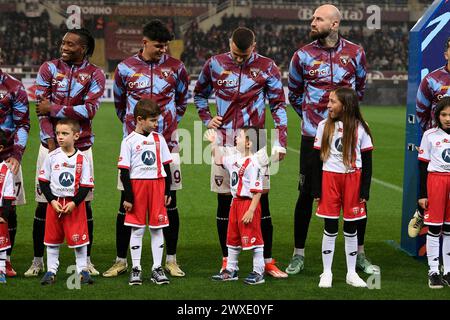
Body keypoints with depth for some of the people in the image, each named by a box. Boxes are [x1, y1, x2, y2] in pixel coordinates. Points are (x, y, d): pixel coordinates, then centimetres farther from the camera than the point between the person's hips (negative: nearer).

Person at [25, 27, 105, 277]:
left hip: (81, 146, 0)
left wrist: (53, 108, -10)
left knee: (84, 203, 4)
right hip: (51, 144, 0)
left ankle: (86, 260, 15)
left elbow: (89, 110, -11)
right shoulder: (49, 69, 3)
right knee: (44, 203, 1)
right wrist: (51, 142, -12)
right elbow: (42, 110, -3)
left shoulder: (95, 74, 1)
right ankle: (38, 261, 10)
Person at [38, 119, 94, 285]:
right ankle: (51, 271, 15)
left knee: (79, 238, -1)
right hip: (54, 203, 2)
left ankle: (83, 270, 11)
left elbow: (86, 186, -4)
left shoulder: (82, 158, -5)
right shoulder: (52, 156, -1)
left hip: (76, 204, -2)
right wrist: (52, 201, -9)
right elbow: (43, 181, 2)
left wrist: (74, 203, -14)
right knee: (52, 238, 7)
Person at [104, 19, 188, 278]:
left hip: (167, 145, 1)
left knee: (169, 202, 4)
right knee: (127, 203, 1)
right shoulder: (126, 69, -1)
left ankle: (171, 260, 14)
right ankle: (121, 260, 10)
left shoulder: (175, 68, 1)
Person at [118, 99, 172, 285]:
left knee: (157, 228, 5)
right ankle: (136, 269, 10)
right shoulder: (129, 141, -4)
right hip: (137, 186, -3)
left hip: (157, 185, 3)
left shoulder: (158, 139, 7)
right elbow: (124, 171, -4)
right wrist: (128, 197, -8)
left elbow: (166, 166, 12)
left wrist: (167, 191, 7)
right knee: (137, 229, 3)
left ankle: (157, 268, 11)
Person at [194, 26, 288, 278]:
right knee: (224, 201, 5)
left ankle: (268, 261, 6)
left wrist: (281, 142, -7)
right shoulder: (215, 64, 5)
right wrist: (207, 119, 5)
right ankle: (227, 260, 14)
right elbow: (200, 94, 21)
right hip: (224, 141, 2)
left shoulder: (266, 68, 0)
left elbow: (279, 105, 2)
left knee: (262, 200, -2)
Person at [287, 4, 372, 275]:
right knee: (307, 194, 1)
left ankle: (360, 254, 18)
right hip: (314, 137, -1)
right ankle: (299, 255, 12)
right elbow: (294, 93, 14)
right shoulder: (303, 56, -2)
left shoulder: (355, 53, 0)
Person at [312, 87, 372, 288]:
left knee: (351, 228, 7)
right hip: (329, 179, 0)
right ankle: (327, 273, 10)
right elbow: (317, 159, 4)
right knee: (330, 227, 3)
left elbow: (367, 162, 2)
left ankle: (351, 273, 16)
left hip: (353, 179, 0)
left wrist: (365, 190, -3)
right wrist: (316, 189, 0)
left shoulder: (360, 128, -1)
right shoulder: (324, 126, 2)